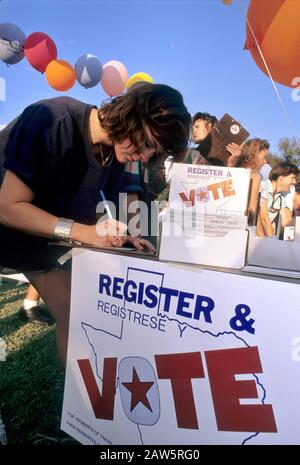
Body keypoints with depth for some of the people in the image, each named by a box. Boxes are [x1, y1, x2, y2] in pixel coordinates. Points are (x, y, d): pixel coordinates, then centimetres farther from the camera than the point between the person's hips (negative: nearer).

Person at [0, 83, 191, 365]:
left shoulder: (118, 151, -12)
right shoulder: (53, 120, -30)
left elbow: (84, 212, -5)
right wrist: (83, 233, -35)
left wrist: (113, 234, -23)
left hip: (49, 241, 5)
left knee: (74, 315, 2)